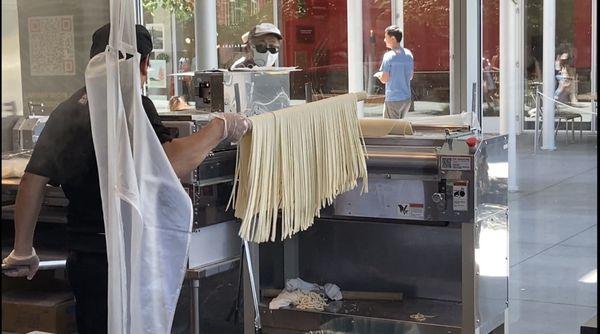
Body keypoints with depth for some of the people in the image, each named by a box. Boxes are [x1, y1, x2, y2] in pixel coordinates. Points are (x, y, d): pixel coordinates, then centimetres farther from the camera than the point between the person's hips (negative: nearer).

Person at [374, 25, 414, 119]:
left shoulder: (389, 55, -14)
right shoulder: (408, 54, 6)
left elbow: (384, 79, -14)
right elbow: (410, 76, 13)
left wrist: (378, 75, 6)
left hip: (393, 100, -7)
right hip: (407, 98, 7)